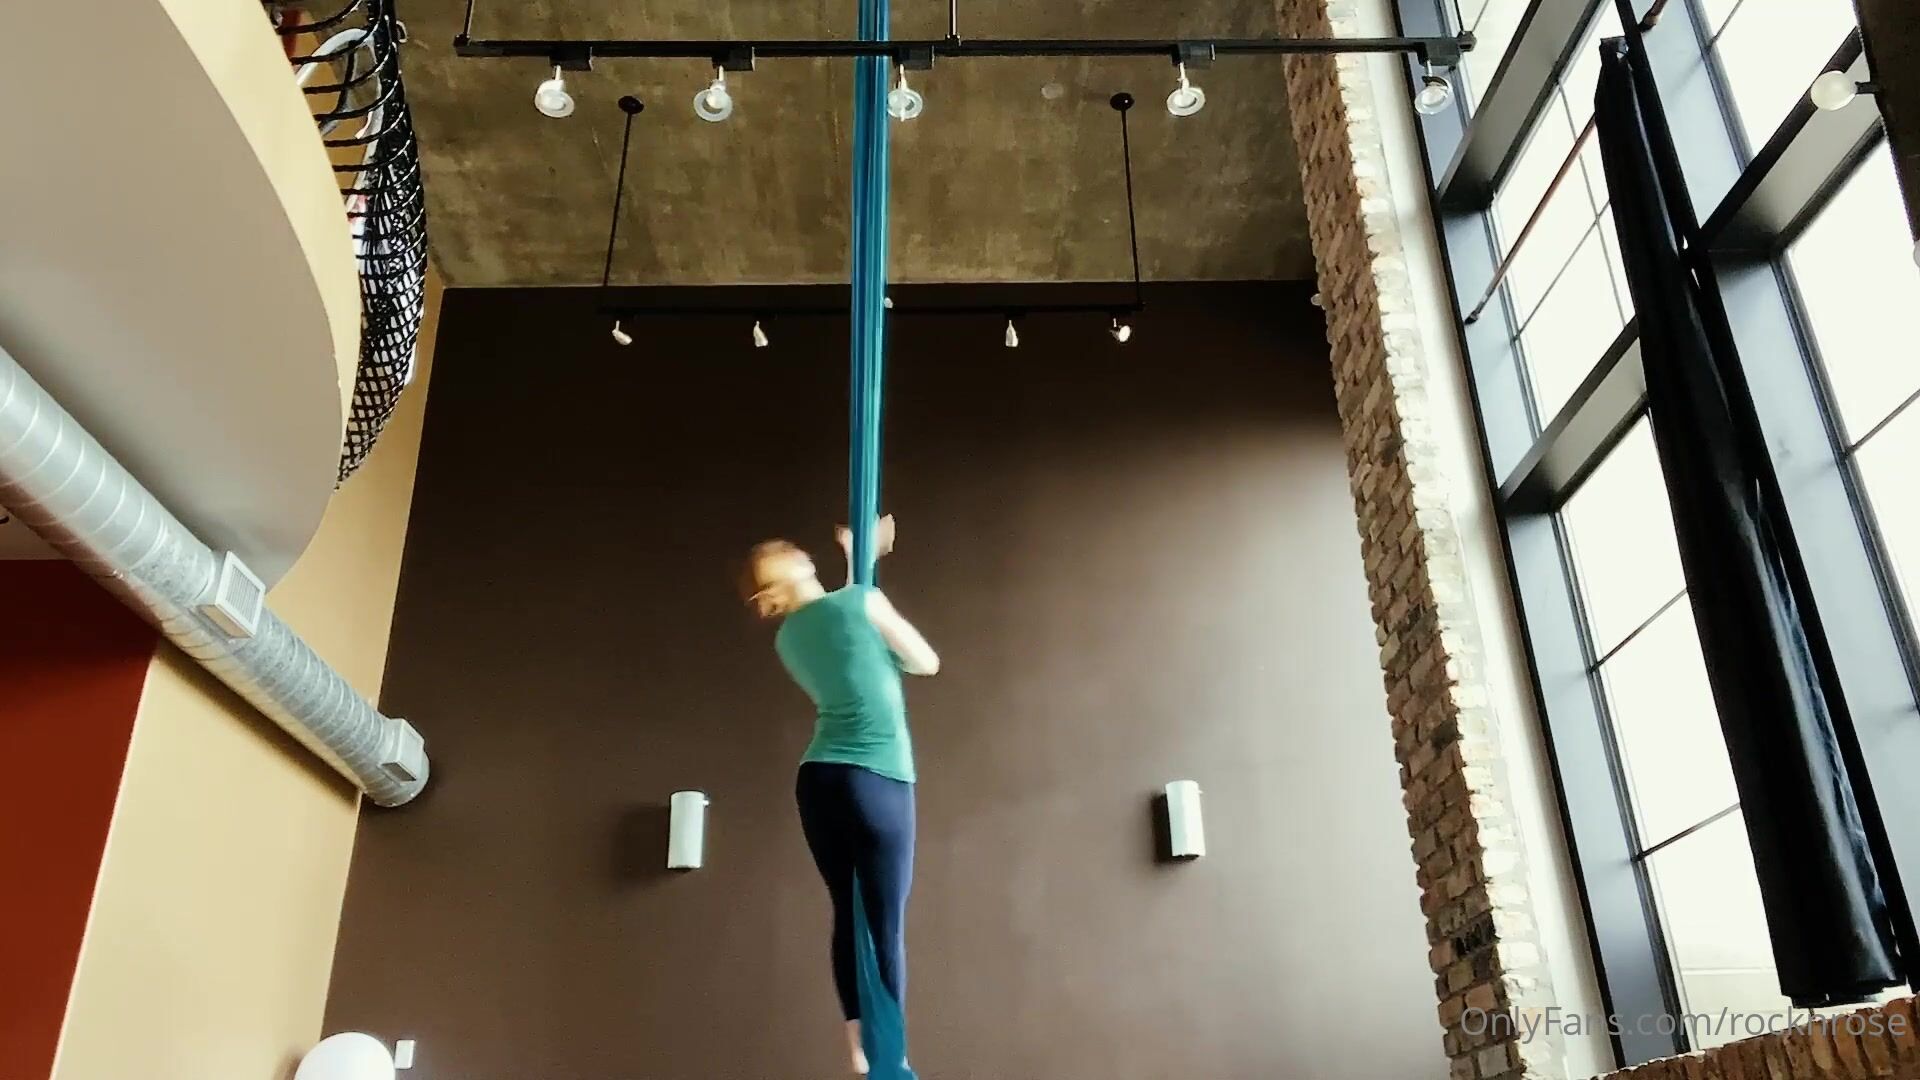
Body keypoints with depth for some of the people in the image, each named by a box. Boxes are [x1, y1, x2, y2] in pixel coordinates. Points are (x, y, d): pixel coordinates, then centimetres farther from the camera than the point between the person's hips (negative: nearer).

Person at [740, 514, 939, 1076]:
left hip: (817, 780, 6)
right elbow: (926, 663, 5)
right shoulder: (861, 600, -5)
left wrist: (859, 562, 38)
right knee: (886, 923, -3)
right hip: (876, 781, -6)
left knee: (847, 914, 9)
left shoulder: (787, 638, 12)